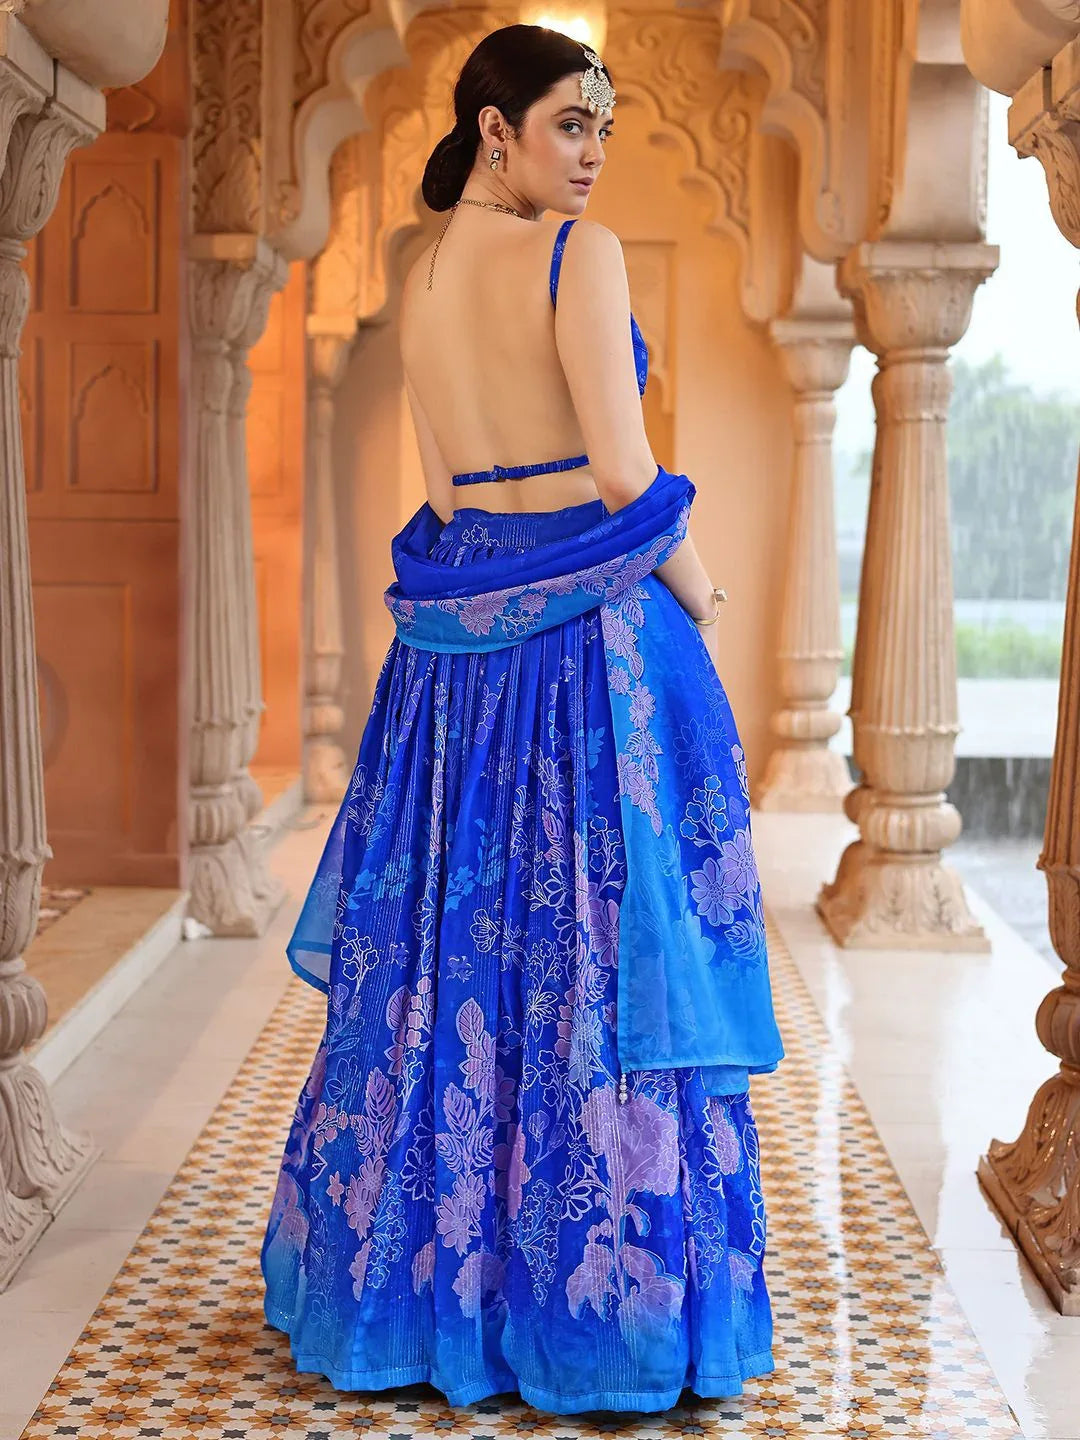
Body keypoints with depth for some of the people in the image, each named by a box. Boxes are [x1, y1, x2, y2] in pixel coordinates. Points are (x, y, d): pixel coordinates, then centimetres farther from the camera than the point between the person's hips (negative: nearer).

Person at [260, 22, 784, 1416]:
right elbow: (624, 473, -14)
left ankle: (417, 1264, 24)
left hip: (457, 635, 7)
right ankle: (587, 1293, 7)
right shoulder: (578, 252, -9)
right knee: (593, 952, -1)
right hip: (591, 626, -7)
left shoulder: (420, 279, 12)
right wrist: (693, 597, 0)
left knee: (449, 950, 13)